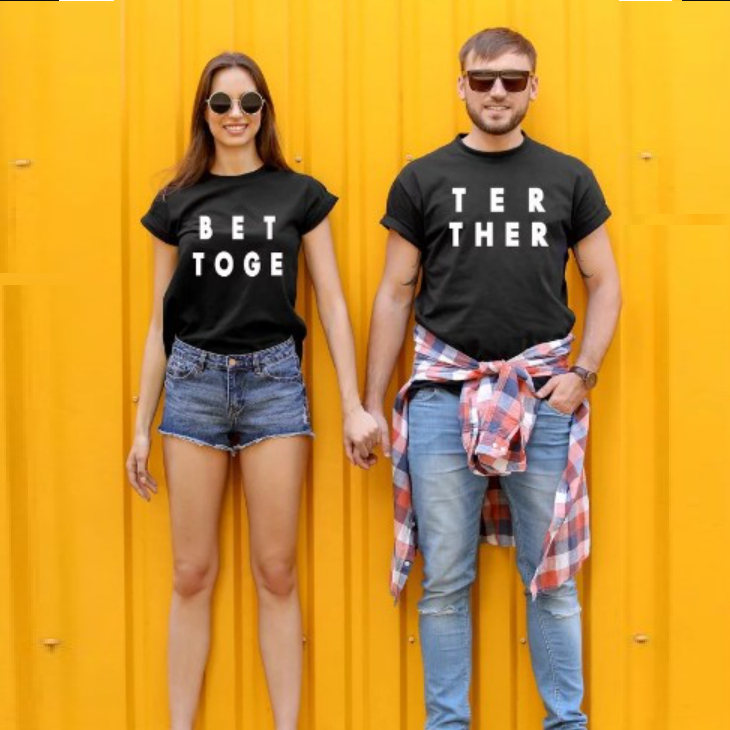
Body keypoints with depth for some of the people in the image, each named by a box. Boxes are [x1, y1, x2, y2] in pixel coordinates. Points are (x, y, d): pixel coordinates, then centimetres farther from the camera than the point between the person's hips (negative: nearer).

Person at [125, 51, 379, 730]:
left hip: (274, 377, -1)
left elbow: (332, 303, 4)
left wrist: (353, 406, -2)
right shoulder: (176, 202, 8)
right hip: (194, 379, 1)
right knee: (193, 574, 3)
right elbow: (160, 320, 10)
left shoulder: (299, 194, 5)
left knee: (276, 572, 1)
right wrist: (141, 426, 8)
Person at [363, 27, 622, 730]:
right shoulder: (423, 180, 5)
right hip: (443, 395, 0)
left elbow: (604, 284, 10)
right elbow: (395, 293, 7)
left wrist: (582, 372, -5)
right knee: (445, 581, 5)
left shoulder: (568, 177, 7)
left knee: (551, 578, 6)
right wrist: (370, 404, 5)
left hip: (543, 397, 0)